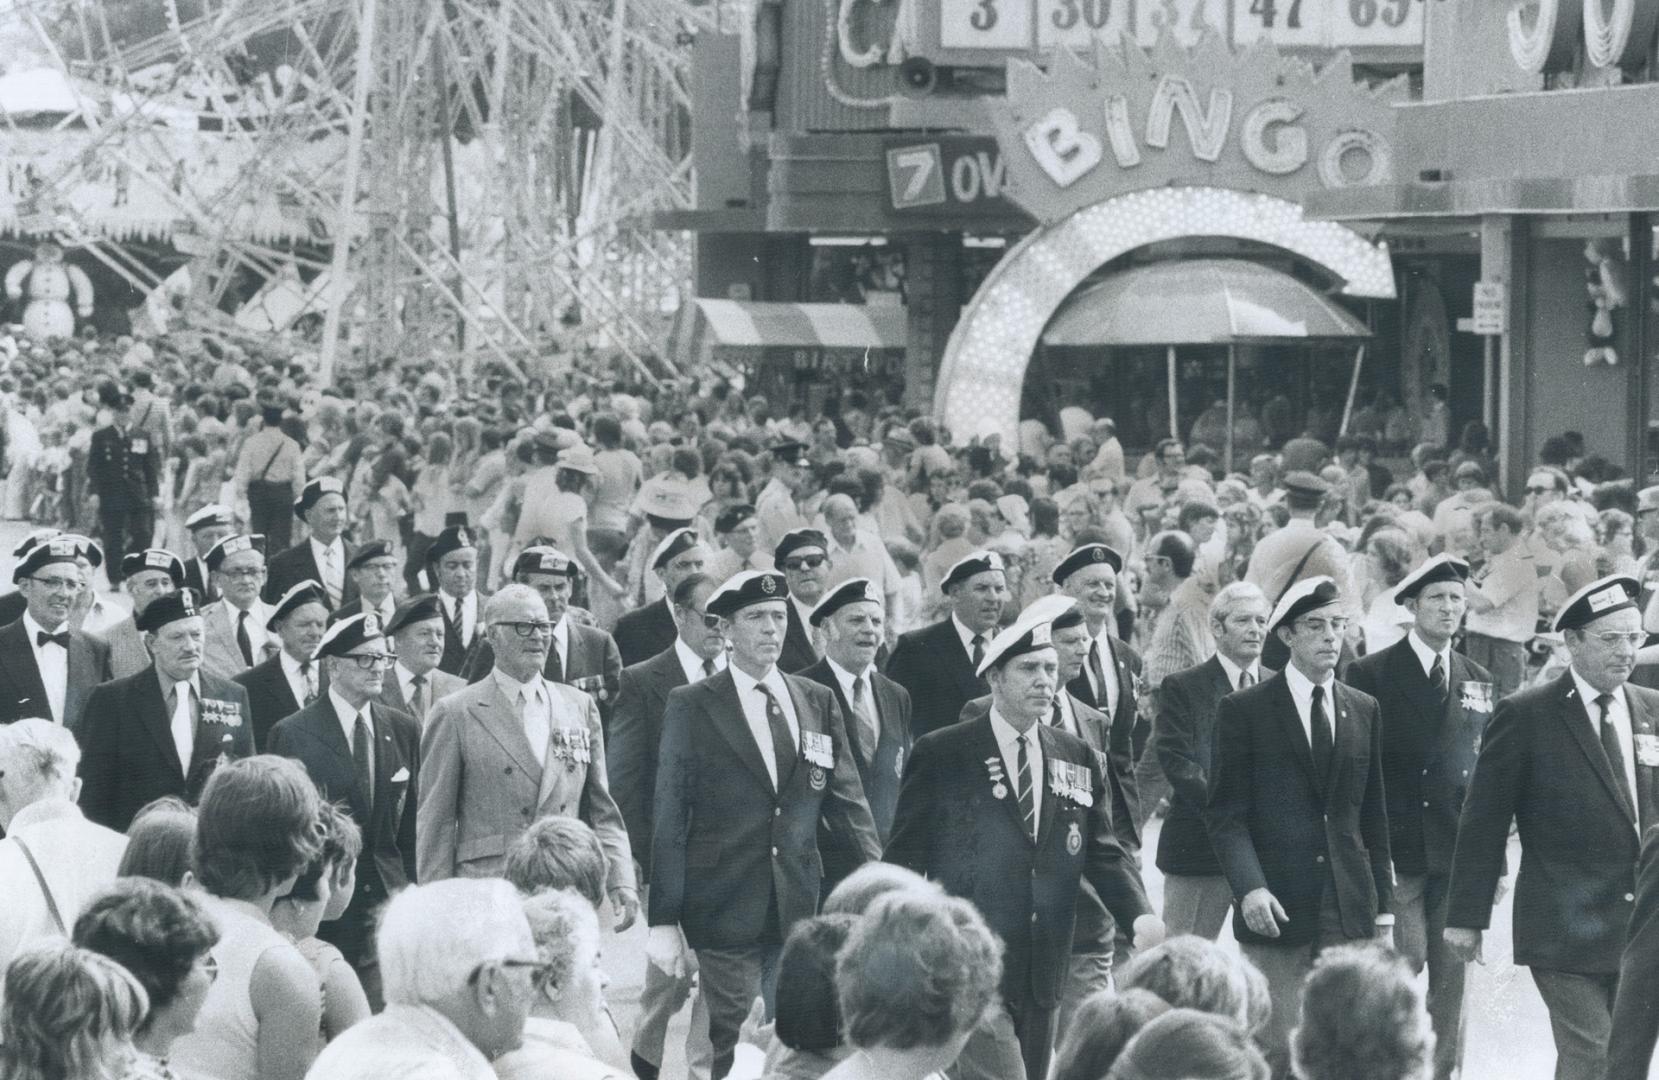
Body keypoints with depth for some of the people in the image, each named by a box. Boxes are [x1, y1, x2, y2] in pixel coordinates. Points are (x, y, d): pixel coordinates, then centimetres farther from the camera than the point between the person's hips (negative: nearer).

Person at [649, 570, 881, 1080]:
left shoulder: (819, 703, 9)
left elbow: (847, 801, 9)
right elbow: (669, 818, -3)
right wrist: (664, 920, -8)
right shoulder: (691, 707, -1)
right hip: (727, 911, -3)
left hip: (799, 909, 4)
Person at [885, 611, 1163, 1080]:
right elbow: (904, 857, -1)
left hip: (1041, 975, 5)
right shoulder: (941, 755, -3)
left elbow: (1104, 854, 8)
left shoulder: (1079, 758, 11)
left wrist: (1141, 916, -11)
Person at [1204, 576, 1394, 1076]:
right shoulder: (1243, 710, -1)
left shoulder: (1364, 710, 13)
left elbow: (1373, 815, 16)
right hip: (1275, 907, -4)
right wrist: (1249, 888, -20)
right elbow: (1225, 814, -5)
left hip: (1349, 909, 4)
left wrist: (1383, 905, 12)